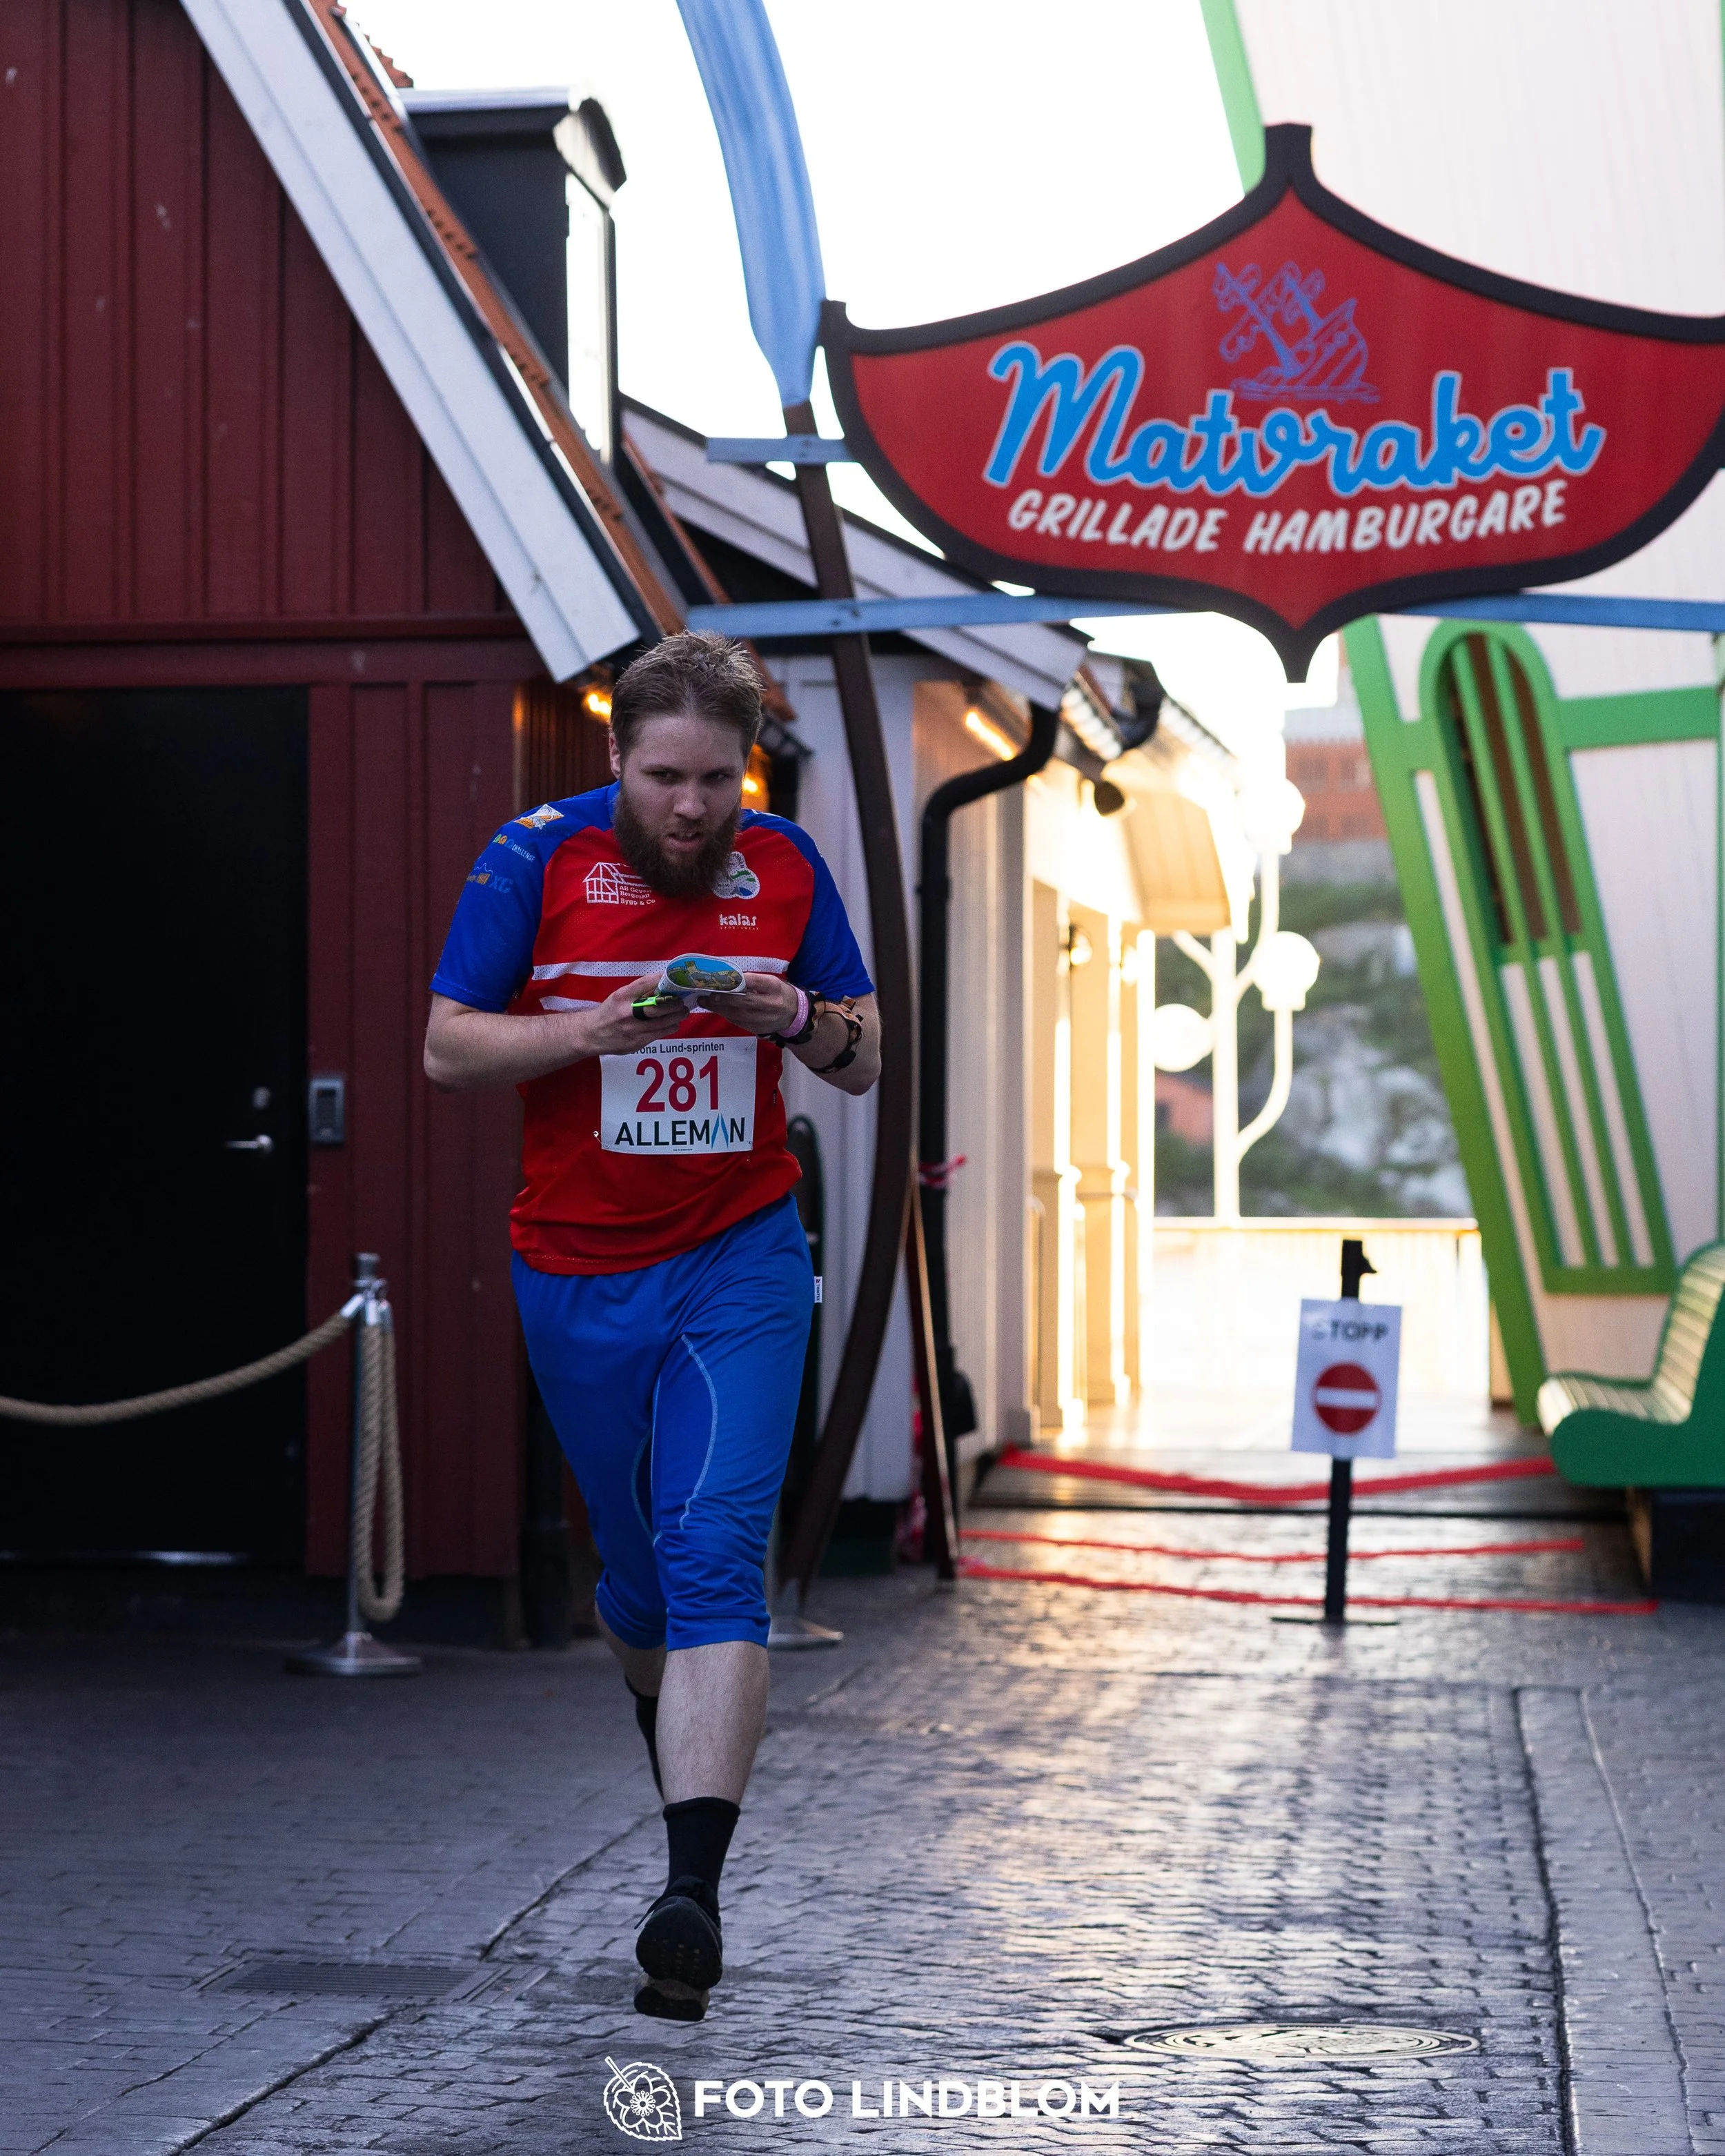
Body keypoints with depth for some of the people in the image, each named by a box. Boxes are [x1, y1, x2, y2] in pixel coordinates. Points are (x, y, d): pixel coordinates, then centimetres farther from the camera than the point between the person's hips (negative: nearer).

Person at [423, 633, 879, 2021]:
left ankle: (694, 1892, -20)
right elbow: (448, 1046, -5)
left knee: (716, 1556, -16)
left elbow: (864, 1060, 10)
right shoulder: (536, 859, -5)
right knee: (639, 1572, 13)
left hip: (741, 1265, 0)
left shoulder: (785, 867, 2)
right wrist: (590, 1031, -21)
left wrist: (803, 1020, -13)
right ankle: (677, 1740, 46)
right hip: (577, 1274, 1)